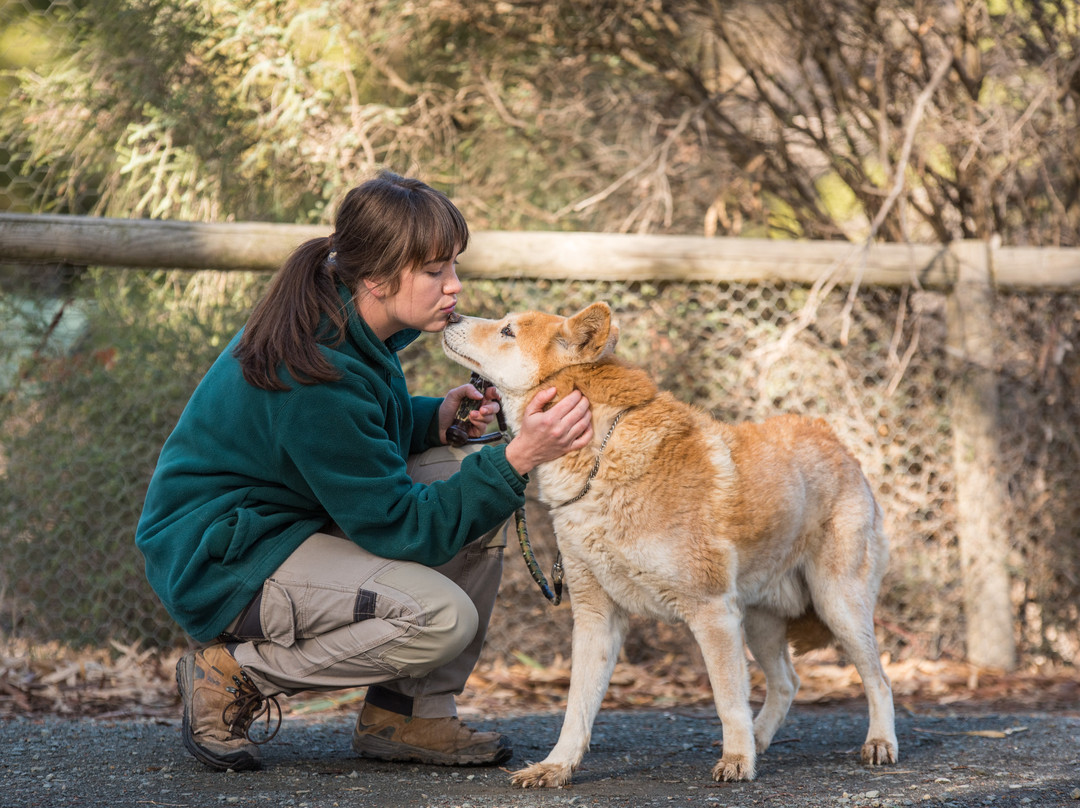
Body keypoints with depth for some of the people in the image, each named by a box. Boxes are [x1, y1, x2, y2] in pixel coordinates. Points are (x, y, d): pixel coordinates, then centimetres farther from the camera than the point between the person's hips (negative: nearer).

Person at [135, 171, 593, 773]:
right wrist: (518, 460, -30)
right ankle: (238, 673, -8)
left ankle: (408, 714, 1)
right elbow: (401, 526, -24)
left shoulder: (345, 323, -2)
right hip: (222, 559, -10)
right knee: (441, 617, -28)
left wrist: (437, 419, -1)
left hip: (299, 518, 10)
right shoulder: (316, 378, -30)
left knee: (477, 468, -2)